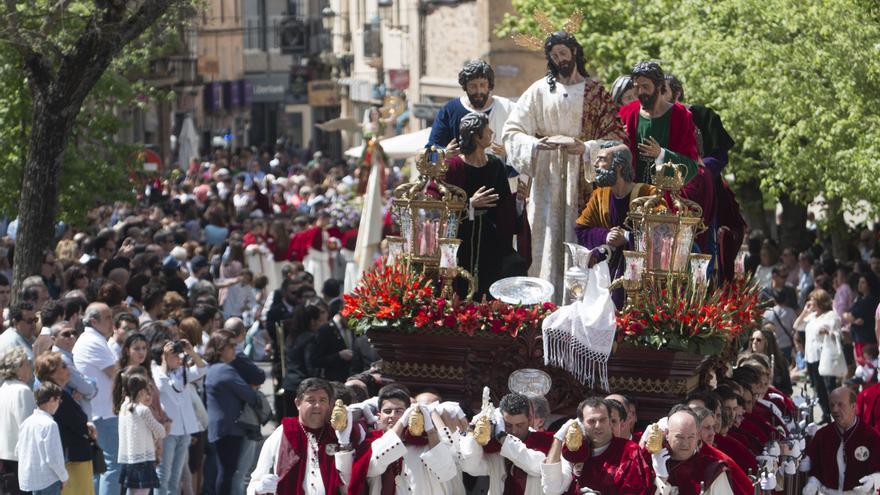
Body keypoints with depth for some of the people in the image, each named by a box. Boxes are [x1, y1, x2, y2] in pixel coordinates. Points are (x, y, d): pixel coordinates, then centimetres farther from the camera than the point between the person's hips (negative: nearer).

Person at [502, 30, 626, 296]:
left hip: (582, 181, -1)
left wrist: (585, 148, -14)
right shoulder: (540, 91, 9)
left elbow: (615, 136, 3)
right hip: (547, 180, 1)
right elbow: (512, 132, 4)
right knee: (547, 242, -5)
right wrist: (536, 144, -15)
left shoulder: (595, 92, 8)